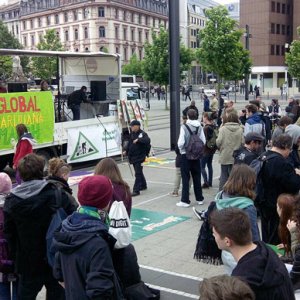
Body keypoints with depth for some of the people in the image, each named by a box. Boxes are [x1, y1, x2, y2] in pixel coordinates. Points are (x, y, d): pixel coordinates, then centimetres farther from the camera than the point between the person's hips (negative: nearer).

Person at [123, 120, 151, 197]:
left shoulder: (142, 134, -12)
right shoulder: (132, 134, 10)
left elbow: (147, 140, -30)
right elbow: (129, 143, 18)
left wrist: (138, 140, -35)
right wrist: (126, 151, 7)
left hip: (140, 156, -8)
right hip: (133, 156, 8)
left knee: (138, 173, -10)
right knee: (139, 172, 20)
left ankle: (136, 190, -11)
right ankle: (143, 185, 37)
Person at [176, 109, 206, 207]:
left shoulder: (184, 126, -14)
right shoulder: (199, 127, -2)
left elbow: (181, 143, -17)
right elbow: (203, 141, -3)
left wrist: (181, 149, 3)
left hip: (186, 155, -4)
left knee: (185, 178, 2)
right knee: (197, 177, 14)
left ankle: (185, 200, 2)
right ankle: (199, 198, 22)